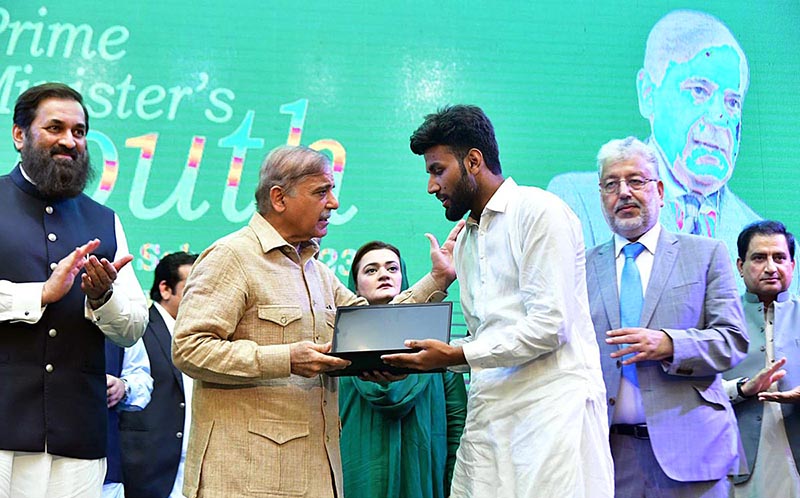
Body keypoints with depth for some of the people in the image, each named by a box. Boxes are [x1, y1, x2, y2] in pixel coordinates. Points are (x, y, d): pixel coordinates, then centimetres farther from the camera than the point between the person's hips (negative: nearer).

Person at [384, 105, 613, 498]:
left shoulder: (538, 212, -4)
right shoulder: (464, 242, 22)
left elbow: (549, 325, -13)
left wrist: (454, 355, -11)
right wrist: (433, 354, 3)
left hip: (552, 408, -7)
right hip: (489, 416, 7)